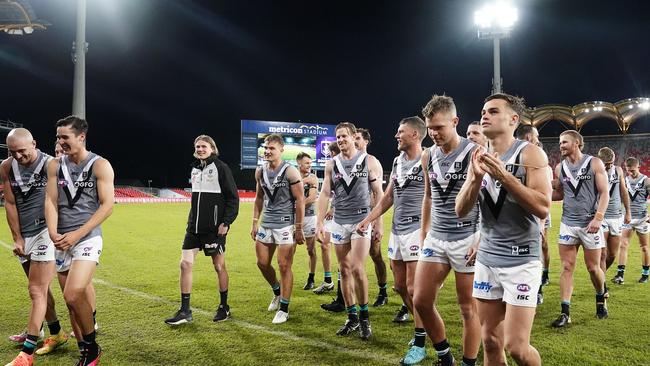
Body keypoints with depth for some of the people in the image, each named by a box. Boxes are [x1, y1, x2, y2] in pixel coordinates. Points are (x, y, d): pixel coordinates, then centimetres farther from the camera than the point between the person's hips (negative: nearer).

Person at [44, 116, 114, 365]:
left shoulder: (100, 166, -6)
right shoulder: (55, 166, 7)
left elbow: (107, 206, -10)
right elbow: (51, 201, 2)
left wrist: (77, 234, -16)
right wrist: (53, 233, -15)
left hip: (87, 238, -5)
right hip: (62, 241, 5)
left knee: (73, 295, -20)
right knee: (72, 301, 8)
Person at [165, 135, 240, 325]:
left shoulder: (221, 168, -7)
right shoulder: (194, 168, 13)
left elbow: (233, 197, -9)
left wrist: (226, 222, -16)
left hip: (214, 227, -6)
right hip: (194, 226, 7)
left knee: (219, 266, 5)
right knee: (185, 264, 2)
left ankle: (224, 307, 21)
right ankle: (185, 311, 10)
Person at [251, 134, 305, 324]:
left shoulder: (290, 172, -12)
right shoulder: (260, 172, 7)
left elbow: (300, 200, -11)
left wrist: (299, 228, -13)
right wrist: (255, 222, 12)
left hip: (285, 224, -6)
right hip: (266, 223, 6)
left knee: (284, 266, -4)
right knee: (262, 263, 11)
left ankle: (284, 309, 9)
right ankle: (278, 292, 38)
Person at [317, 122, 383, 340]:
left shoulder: (369, 162, -1)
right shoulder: (331, 165, 7)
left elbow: (378, 193, -1)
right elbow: (325, 194, 6)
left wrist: (378, 222, -6)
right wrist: (319, 222, -2)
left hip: (362, 221, -4)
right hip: (339, 223, 4)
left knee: (357, 268, -12)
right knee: (344, 271, 7)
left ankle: (364, 316, 6)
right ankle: (352, 318, 18)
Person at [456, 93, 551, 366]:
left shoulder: (530, 154, -8)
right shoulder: (480, 158, 8)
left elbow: (543, 208, -19)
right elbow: (460, 211, 3)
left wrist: (503, 175, -23)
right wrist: (476, 178, -14)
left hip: (521, 261, -5)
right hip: (486, 259, 5)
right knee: (490, 342, 11)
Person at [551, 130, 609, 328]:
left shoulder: (594, 163, -4)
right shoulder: (560, 168, 7)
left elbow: (604, 193, -6)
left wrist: (598, 218, -18)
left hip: (590, 224, -3)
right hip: (567, 224, 3)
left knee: (593, 268, 7)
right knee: (567, 267, 0)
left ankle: (601, 299, 35)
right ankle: (565, 312, 2)